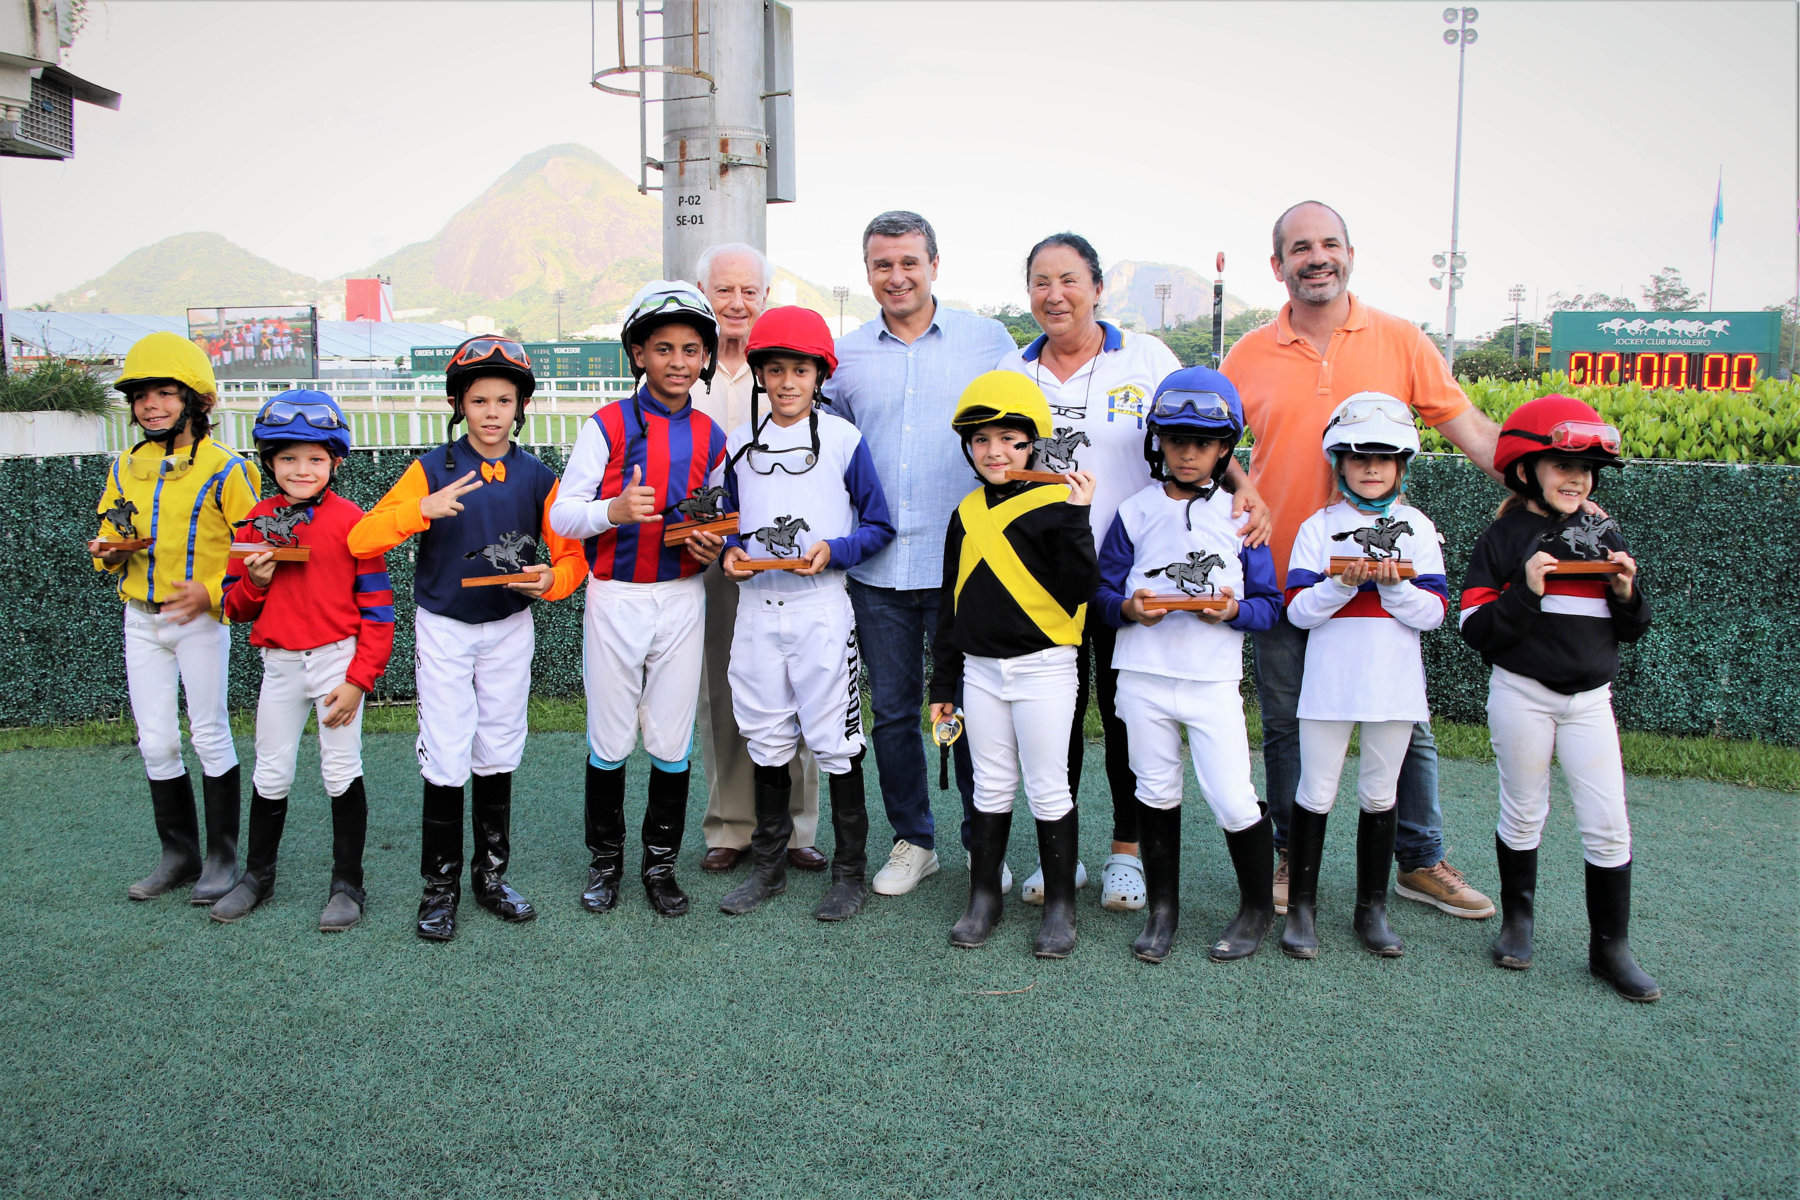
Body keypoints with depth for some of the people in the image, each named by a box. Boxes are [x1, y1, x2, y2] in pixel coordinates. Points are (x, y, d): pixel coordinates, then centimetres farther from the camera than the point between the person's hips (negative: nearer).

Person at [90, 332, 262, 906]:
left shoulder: (224, 469, -8)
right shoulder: (125, 468, 9)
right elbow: (111, 540, 19)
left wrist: (210, 593, -22)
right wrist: (109, 552, -4)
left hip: (201, 620, -5)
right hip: (141, 621, 6)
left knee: (210, 737, 1)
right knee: (156, 743, 9)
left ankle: (222, 857, 12)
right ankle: (179, 854, 22)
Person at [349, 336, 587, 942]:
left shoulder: (537, 478, -1)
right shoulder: (432, 469, -8)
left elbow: (571, 554, 2)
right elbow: (361, 539, -16)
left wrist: (551, 579, -20)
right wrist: (423, 509, -32)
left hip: (510, 629, 2)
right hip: (444, 630, -2)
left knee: (497, 756, 11)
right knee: (446, 762, -1)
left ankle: (491, 875, 26)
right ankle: (440, 886, 15)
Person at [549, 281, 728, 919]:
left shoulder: (710, 438, 7)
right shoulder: (607, 425, -4)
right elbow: (561, 514, -8)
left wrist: (713, 547, -6)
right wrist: (614, 510, -27)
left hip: (682, 599, 2)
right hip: (615, 598, -2)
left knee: (672, 741, 6)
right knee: (610, 740, 7)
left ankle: (661, 861, 23)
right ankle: (605, 860, 26)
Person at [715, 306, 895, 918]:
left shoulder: (844, 439, -4)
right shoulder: (739, 442, 8)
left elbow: (879, 526, -1)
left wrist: (832, 551, -17)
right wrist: (732, 552, -3)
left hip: (821, 607, -4)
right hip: (757, 606, 4)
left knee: (835, 741, 1)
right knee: (767, 738, 12)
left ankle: (849, 872, 16)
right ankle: (769, 866, 26)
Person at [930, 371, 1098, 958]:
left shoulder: (1056, 505, -9)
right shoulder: (967, 513, 7)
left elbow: (1078, 590, -16)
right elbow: (952, 602, 13)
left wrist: (1076, 519, -25)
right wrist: (943, 683, 15)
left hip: (1042, 668, -5)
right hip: (980, 669, 5)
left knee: (1048, 789, 5)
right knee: (990, 788, 14)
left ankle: (1060, 905, 18)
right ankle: (983, 898, 26)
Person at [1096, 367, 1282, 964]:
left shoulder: (1240, 515, 3)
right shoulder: (1135, 511, 4)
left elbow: (1269, 603, 3)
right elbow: (1102, 590, 5)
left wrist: (1234, 609, -16)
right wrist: (1129, 608, -15)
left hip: (1213, 680, -1)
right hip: (1142, 675, 2)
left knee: (1232, 798, -3)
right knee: (1155, 791, 12)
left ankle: (1258, 907, 21)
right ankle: (1162, 908, 28)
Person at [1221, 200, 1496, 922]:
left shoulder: (1399, 341, 0)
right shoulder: (1249, 356, 2)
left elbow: (1471, 430, -1)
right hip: (1283, 575, 1)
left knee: (1405, 724, 9)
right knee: (1286, 726, 10)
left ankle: (1421, 863, 26)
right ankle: (1294, 860, 27)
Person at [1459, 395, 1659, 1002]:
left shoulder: (1606, 534, 7)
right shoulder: (1502, 538, -5)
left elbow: (1630, 631, 12)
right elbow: (1475, 628, -11)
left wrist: (1626, 594, -8)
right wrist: (1527, 590, -23)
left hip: (1590, 697, 3)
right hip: (1522, 694, -3)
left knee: (1608, 825, 3)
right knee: (1523, 814, 10)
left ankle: (1610, 946, 17)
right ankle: (1517, 918, 30)